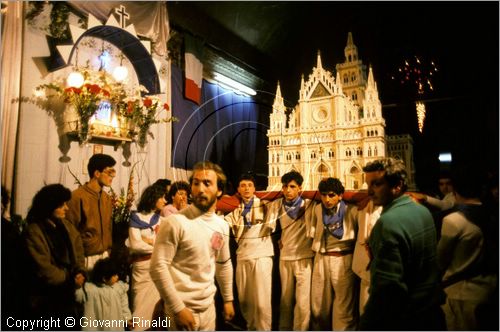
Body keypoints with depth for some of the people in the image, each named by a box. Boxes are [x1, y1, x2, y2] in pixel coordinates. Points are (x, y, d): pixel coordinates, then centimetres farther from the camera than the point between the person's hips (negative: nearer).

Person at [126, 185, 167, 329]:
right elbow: (135, 244, -13)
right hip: (143, 267, -4)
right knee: (142, 305, 3)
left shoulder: (162, 220, 10)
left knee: (157, 304, 10)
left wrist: (150, 241, -11)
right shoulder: (137, 217, -3)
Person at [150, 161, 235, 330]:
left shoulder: (222, 225, 2)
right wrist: (178, 308, -19)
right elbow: (158, 267, -19)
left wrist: (228, 299, 15)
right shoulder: (175, 222, -17)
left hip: (208, 306, 6)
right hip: (182, 308, -6)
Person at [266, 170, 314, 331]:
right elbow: (269, 227, -4)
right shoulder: (276, 204, 0)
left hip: (304, 257, -2)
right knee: (285, 299, 15)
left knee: (302, 301, -3)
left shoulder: (308, 204, -7)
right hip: (284, 257, 3)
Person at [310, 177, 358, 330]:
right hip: (321, 260, 5)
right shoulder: (317, 209, 5)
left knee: (343, 309, 3)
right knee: (318, 305, 16)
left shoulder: (352, 211, -10)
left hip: (343, 261, -4)